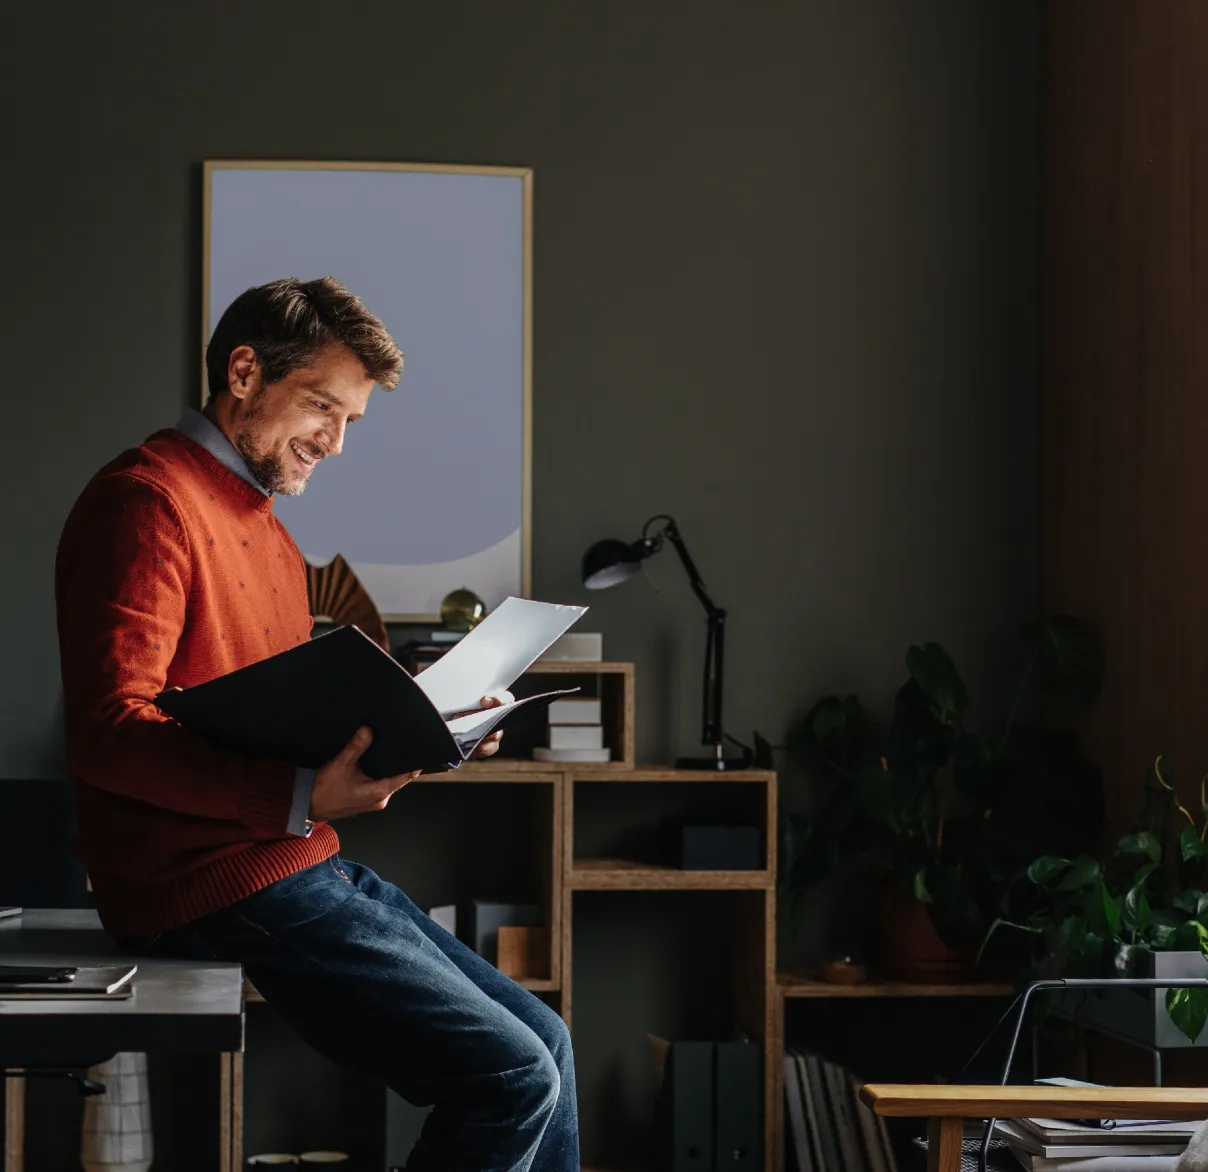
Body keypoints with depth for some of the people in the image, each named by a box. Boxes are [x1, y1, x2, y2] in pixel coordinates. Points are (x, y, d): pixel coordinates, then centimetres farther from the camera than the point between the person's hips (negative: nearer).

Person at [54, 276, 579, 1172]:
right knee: (513, 1077, -16)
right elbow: (108, 735, -22)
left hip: (300, 866, 10)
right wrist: (303, 798, -33)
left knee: (543, 1040, 9)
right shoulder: (147, 501, -11)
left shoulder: (263, 527, 22)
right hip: (212, 887, -10)